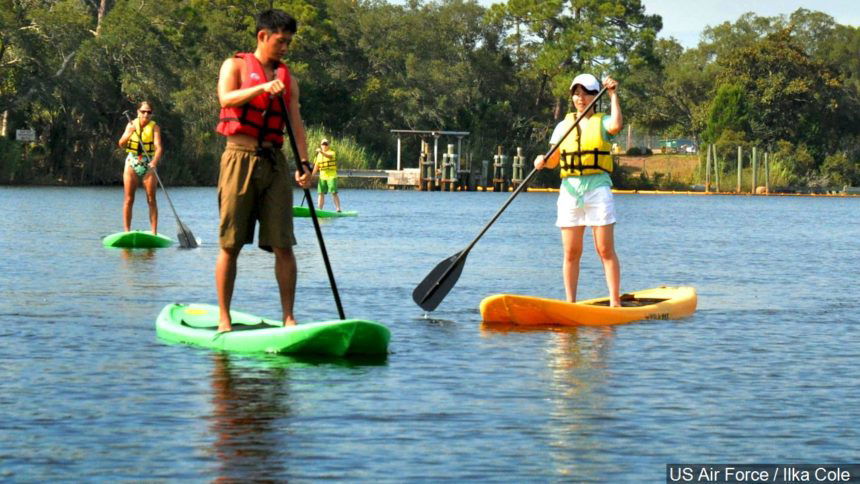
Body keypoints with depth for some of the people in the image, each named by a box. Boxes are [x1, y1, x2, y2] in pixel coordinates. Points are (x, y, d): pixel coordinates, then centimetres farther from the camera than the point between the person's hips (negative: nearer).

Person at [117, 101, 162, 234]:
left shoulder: (154, 127, -4)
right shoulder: (131, 124, 3)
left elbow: (158, 147, -17)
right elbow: (121, 144, -5)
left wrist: (154, 162, -35)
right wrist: (129, 133, -24)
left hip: (148, 165, -2)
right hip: (132, 163, 2)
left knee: (151, 200, -3)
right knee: (129, 199, 0)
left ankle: (154, 233, -2)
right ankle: (127, 232, 2)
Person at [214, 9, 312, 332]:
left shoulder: (288, 79, 17)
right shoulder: (235, 66, 5)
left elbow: (296, 123, 8)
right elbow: (226, 98, -14)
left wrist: (303, 164, -5)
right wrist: (261, 88, -29)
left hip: (274, 163, 4)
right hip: (240, 157, -4)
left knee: (283, 245, -3)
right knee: (230, 245, -3)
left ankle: (288, 318, 1)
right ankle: (224, 320, 1)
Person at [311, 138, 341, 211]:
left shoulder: (332, 152, -2)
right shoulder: (319, 155, 14)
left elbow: (328, 156, -26)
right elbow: (316, 167, 17)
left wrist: (322, 152, -43)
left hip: (331, 177, -5)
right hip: (322, 177, 5)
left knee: (334, 193, -10)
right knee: (320, 193, 2)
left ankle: (338, 209, -9)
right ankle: (319, 210, 5)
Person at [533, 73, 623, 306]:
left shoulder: (603, 122, 4)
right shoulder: (564, 125, 14)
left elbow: (616, 125, -21)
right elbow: (553, 160, 13)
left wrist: (613, 95, -16)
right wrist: (543, 161, -8)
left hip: (598, 187, -3)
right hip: (570, 189, 3)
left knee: (606, 250, -6)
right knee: (571, 253, 4)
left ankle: (615, 302, -4)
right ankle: (570, 303, 9)